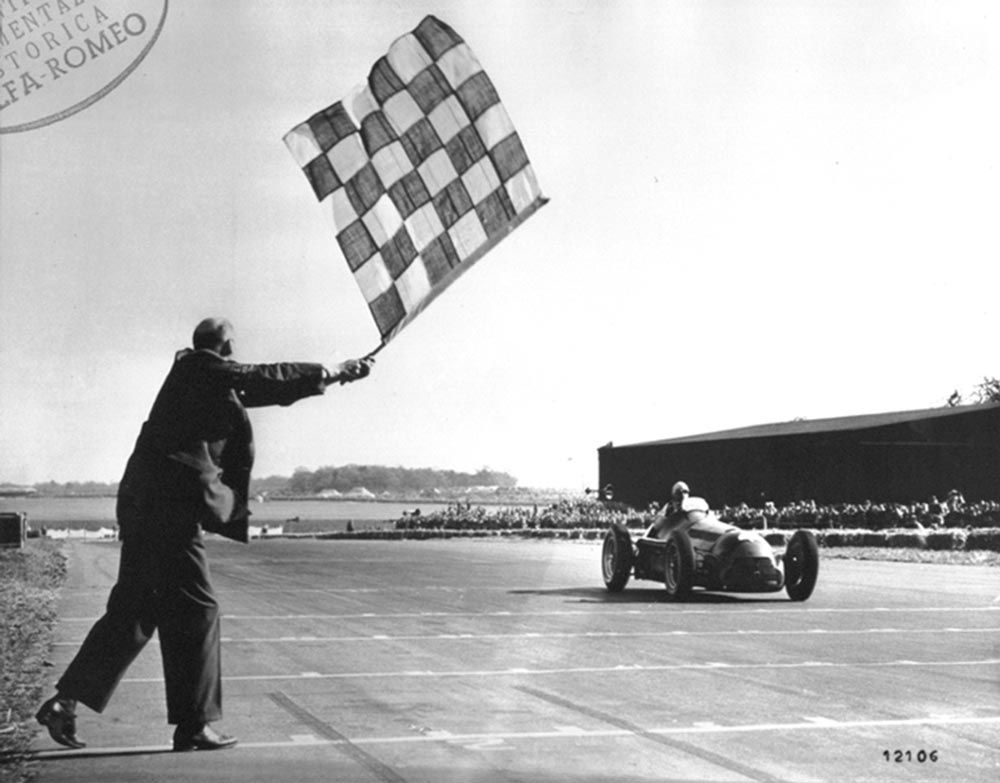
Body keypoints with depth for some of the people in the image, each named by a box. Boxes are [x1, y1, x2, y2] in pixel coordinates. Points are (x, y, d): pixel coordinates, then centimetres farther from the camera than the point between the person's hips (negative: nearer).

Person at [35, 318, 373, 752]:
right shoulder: (203, 369, -8)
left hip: (146, 505, 10)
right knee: (196, 610, -3)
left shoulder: (203, 376, 19)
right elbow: (263, 378, -13)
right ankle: (193, 726, 2)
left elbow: (261, 390, 24)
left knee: (133, 611, 13)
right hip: (169, 508, -10)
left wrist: (332, 374, 25)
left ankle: (64, 703, 13)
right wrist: (332, 372, -4)